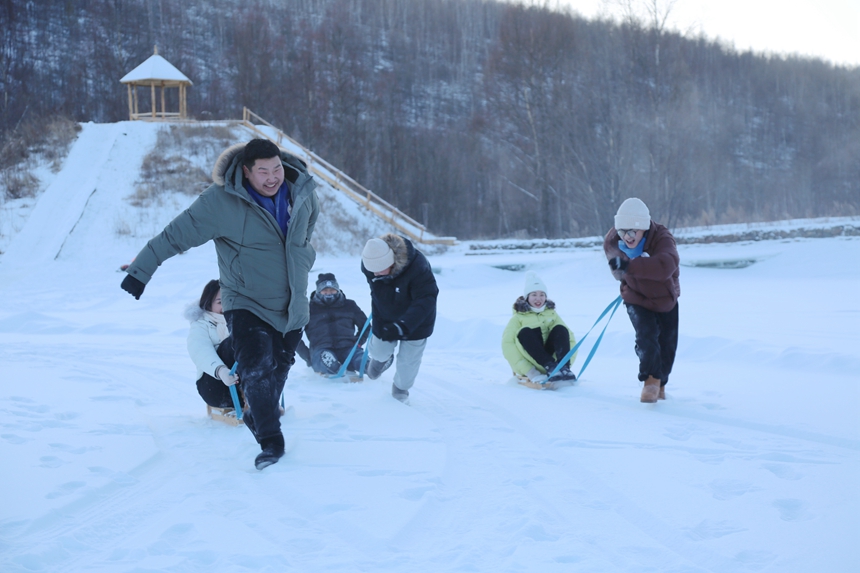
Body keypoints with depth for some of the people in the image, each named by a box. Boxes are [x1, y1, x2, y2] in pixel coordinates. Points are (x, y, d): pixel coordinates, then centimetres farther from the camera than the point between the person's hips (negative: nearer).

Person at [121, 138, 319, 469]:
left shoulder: (302, 191, -8)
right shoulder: (221, 202, -22)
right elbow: (176, 235, -19)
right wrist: (141, 270, -20)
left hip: (291, 304, 5)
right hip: (246, 303, -5)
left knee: (278, 369, 17)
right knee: (256, 369, -19)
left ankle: (258, 418, 41)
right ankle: (270, 441, -8)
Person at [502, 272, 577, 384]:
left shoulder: (552, 314, 16)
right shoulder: (518, 317, 6)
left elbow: (569, 337, 8)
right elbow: (507, 344, -9)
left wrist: (567, 362, -12)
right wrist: (529, 372, -22)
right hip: (532, 361, -3)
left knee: (560, 329, -16)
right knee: (524, 332, -27)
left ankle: (564, 368, -37)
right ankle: (551, 368, -44)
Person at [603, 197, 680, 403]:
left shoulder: (661, 237, -33)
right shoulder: (612, 242, -20)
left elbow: (666, 266, -55)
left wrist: (630, 266, -60)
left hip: (666, 299, 0)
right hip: (637, 299, 0)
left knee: (667, 344, 10)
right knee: (647, 335, -24)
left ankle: (660, 383, 33)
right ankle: (651, 380, -11)